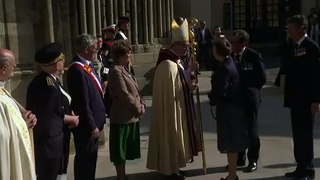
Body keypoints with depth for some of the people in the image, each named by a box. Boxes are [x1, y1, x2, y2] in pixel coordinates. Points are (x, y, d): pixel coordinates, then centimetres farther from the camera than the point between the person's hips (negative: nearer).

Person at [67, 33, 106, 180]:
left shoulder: (87, 65, 6)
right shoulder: (77, 70, -23)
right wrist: (92, 126, -19)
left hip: (93, 122, 9)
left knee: (91, 157, 22)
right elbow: (83, 102, -23)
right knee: (84, 159, 6)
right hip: (86, 124, -9)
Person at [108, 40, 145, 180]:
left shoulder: (124, 69, 13)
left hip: (130, 116, 10)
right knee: (120, 152, 2)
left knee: (125, 151, 18)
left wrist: (141, 104, 3)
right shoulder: (116, 71, -17)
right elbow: (125, 95, -21)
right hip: (122, 117, -10)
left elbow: (134, 90, 17)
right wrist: (138, 108, -10)